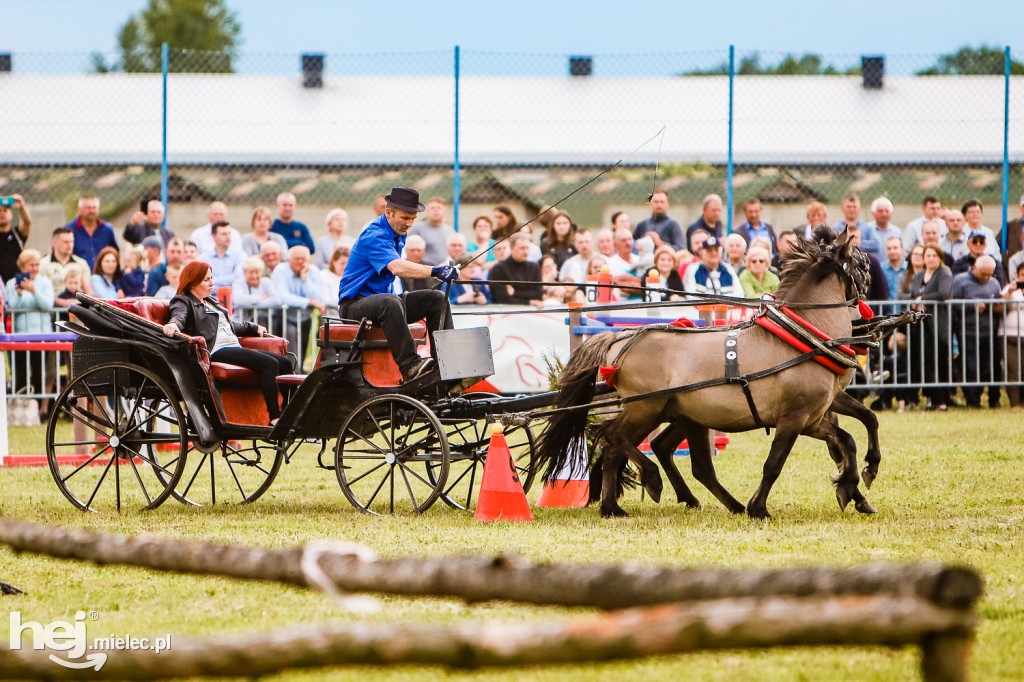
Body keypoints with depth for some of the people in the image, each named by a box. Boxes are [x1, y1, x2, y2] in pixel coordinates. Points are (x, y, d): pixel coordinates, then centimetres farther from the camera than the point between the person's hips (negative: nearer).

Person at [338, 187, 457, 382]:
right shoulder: (374, 236, -20)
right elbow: (397, 267, -37)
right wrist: (435, 271, -47)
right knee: (390, 303, -40)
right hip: (354, 303, -10)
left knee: (437, 299, -2)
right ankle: (409, 366, -46)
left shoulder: (398, 234, 12)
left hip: (381, 296, 10)